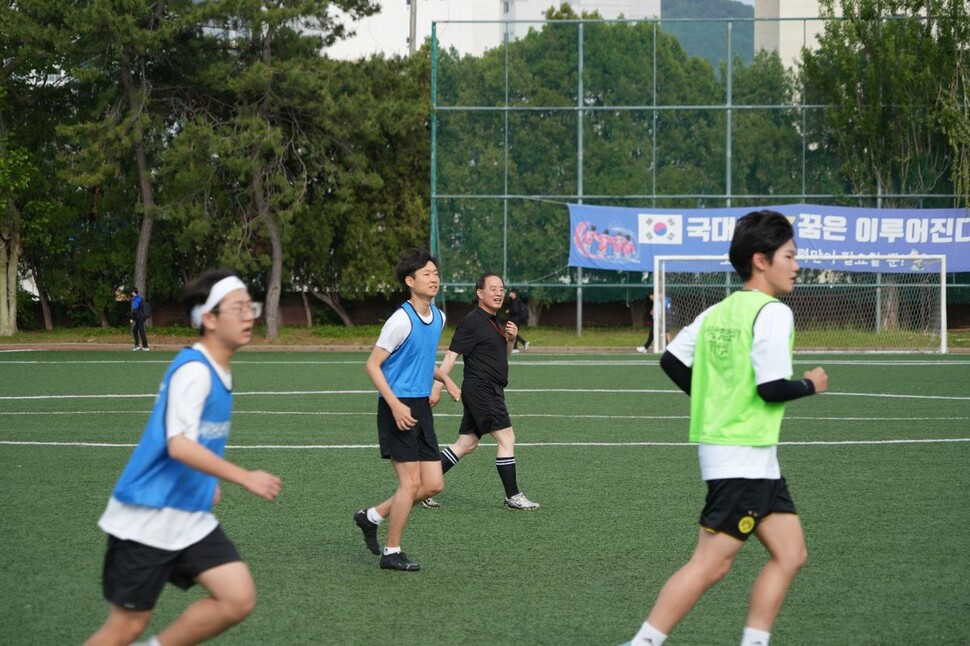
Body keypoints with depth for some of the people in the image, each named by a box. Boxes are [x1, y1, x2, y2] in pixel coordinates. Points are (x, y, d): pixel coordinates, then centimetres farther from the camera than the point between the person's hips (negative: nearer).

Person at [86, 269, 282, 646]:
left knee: (239, 599, -5)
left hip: (191, 517, 8)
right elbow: (179, 445, -29)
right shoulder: (193, 370, -19)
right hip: (147, 518, -8)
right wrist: (245, 478, -29)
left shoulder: (217, 371, 8)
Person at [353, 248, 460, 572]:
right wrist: (395, 405, -21)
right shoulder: (402, 320, -15)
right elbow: (373, 365, -13)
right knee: (411, 482, -7)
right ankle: (392, 552, 6)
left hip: (421, 407, 8)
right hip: (399, 407, -8)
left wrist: (445, 378, 11)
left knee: (433, 484, 5)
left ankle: (372, 517, 21)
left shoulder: (438, 317, 10)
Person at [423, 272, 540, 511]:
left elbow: (503, 355, 29)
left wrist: (510, 339, 8)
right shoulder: (472, 322, -12)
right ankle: (513, 496, -4)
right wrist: (438, 386, -23)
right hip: (481, 389, -10)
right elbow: (451, 355, -16)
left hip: (490, 391, 10)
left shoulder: (494, 322, 18)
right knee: (507, 438, -9)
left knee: (466, 444, 10)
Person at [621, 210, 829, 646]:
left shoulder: (718, 312, 11)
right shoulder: (773, 313, -14)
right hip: (743, 456, -10)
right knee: (710, 565, -7)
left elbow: (672, 361, 13)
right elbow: (771, 387, -22)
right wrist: (810, 385, -3)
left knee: (790, 554, 10)